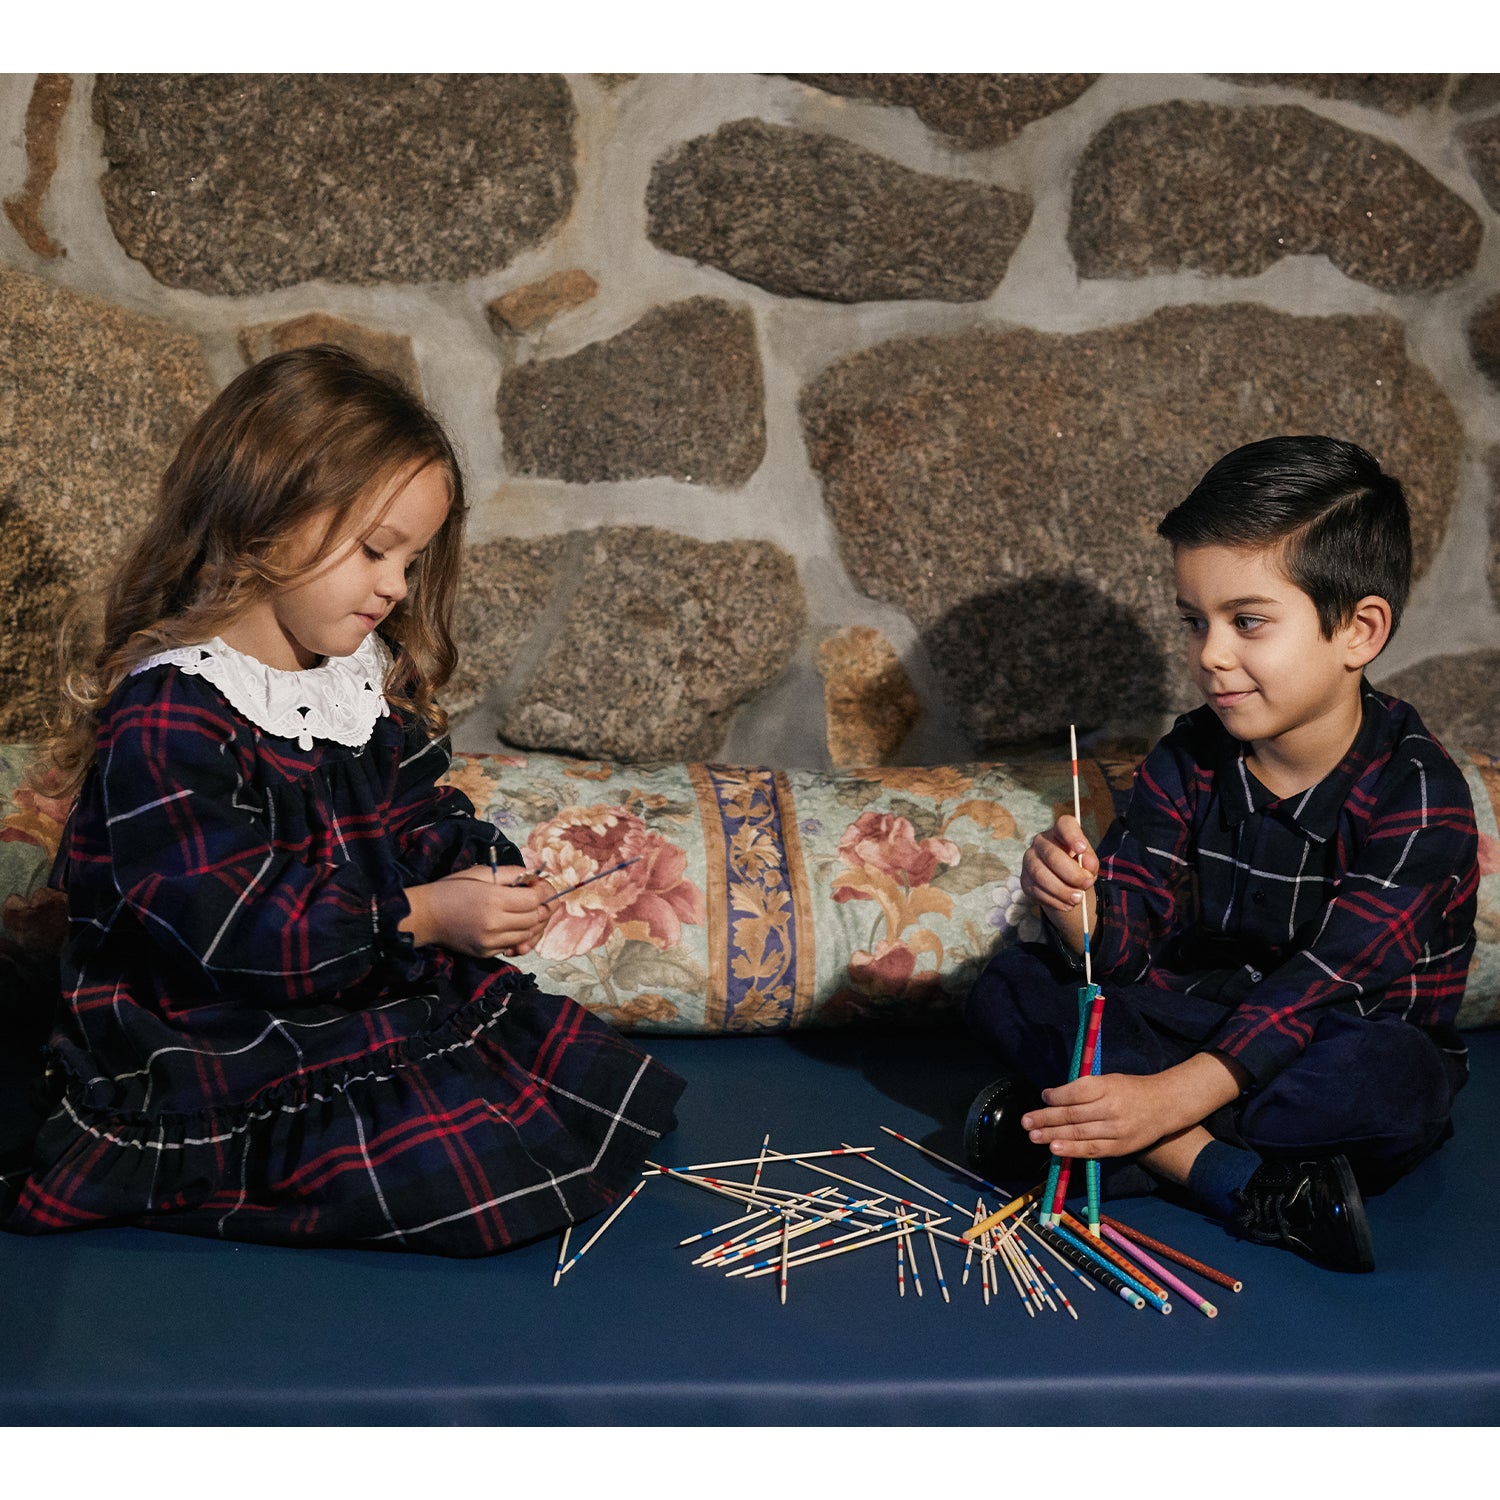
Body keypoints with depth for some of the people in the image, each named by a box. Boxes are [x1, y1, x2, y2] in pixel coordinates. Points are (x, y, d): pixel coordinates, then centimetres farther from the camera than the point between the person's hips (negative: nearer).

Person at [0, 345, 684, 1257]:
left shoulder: (367, 676, 7)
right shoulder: (167, 718, -20)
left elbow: (417, 812, 15)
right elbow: (227, 925, -24)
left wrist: (478, 874, -8)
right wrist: (421, 916, -25)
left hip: (383, 997, 9)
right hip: (221, 1043, -9)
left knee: (603, 1081, 3)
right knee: (467, 1171, -22)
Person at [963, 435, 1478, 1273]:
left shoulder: (1417, 793, -18)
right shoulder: (1189, 763, -1)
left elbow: (1328, 983, -26)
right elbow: (1128, 949, -6)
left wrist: (1172, 1095, -35)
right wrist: (1079, 911, -31)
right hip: (1199, 1025, 5)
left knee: (1387, 1076, -39)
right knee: (1009, 990, -15)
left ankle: (1070, 1128, -28)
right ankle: (1242, 1185, -29)